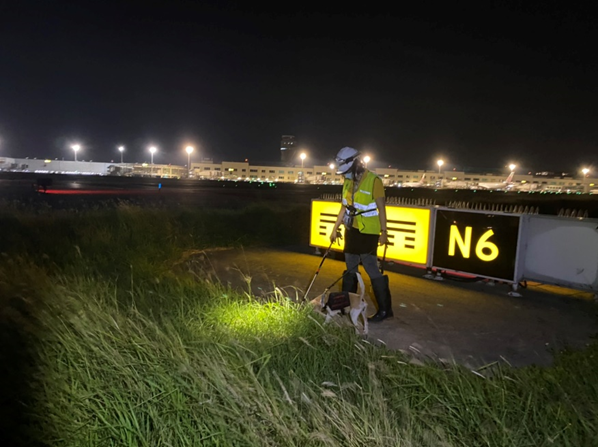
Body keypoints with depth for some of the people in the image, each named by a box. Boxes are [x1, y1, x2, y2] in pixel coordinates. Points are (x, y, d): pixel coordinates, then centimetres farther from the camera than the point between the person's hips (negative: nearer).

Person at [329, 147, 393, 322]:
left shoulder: (373, 180, -12)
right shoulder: (348, 182, 9)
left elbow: (381, 208, -12)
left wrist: (384, 232, -15)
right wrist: (335, 228, 15)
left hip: (368, 232, -7)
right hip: (351, 230, 7)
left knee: (372, 269, -7)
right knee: (350, 268, 14)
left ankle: (385, 309, 3)